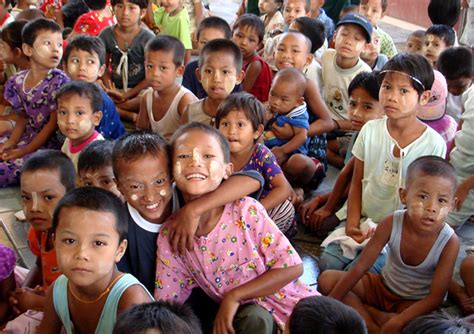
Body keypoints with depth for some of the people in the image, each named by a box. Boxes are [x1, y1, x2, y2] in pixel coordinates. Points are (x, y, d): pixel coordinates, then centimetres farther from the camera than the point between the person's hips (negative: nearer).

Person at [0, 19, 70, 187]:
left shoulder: (59, 81, -15)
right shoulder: (17, 81, 2)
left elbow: (54, 123, -14)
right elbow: (22, 117, 12)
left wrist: (24, 151, -12)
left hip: (48, 142, -7)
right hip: (26, 136, 7)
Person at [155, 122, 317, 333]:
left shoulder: (246, 211, -19)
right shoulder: (169, 236, -9)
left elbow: (292, 267, -16)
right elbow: (165, 306, 0)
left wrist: (234, 296, -20)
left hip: (286, 302, 0)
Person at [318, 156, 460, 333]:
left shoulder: (449, 242, -26)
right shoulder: (391, 224, -22)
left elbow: (435, 297, -23)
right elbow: (360, 268, -16)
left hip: (414, 303, -3)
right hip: (383, 286, 3)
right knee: (327, 280, -12)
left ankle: (365, 313, -14)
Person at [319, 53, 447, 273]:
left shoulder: (434, 144, -13)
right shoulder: (370, 130, -6)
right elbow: (357, 182, 2)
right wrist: (352, 224, -9)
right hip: (362, 219, 3)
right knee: (328, 262, -9)